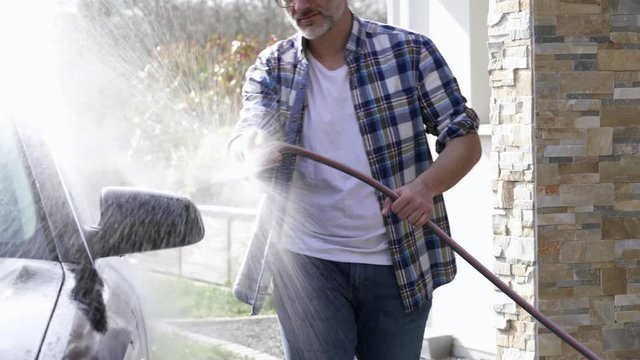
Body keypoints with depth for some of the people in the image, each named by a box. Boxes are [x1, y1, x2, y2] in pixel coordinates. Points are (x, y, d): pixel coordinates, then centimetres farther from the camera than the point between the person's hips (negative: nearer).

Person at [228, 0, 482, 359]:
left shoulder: (410, 51, -1)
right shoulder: (272, 69, 4)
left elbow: (466, 140, -2)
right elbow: (241, 143, -10)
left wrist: (426, 185, -23)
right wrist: (253, 149, -36)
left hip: (398, 265, 0)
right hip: (308, 263, 0)